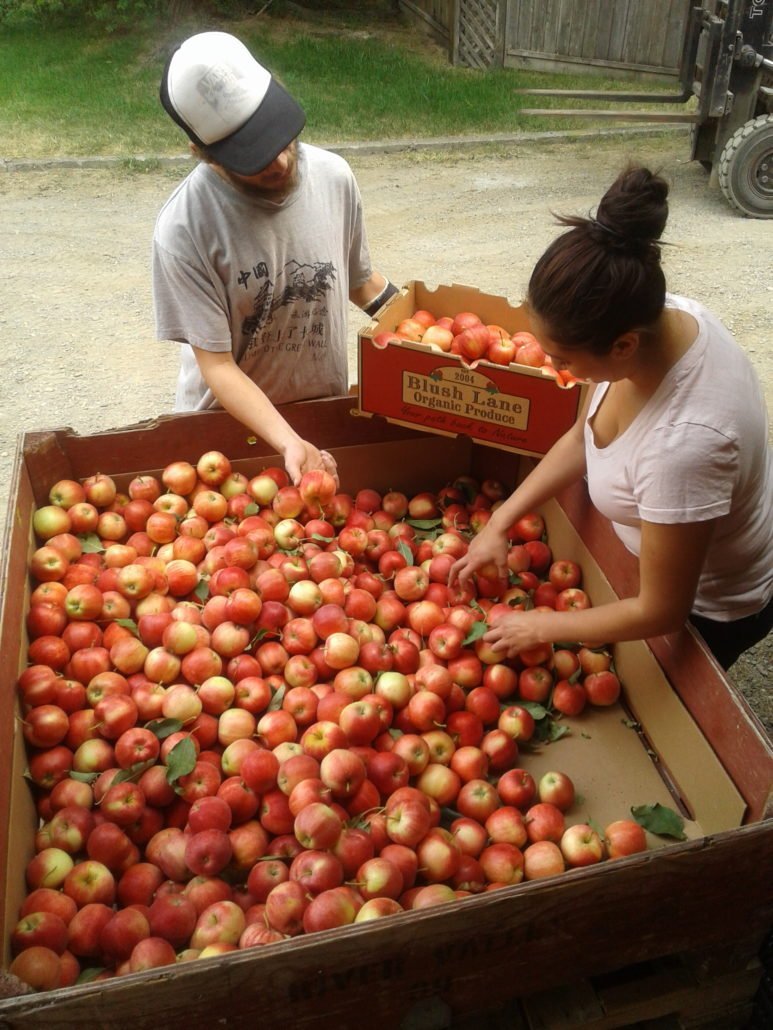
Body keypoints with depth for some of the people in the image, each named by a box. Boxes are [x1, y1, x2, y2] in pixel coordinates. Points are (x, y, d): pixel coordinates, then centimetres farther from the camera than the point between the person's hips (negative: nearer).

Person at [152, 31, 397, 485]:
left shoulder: (334, 176, -12)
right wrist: (290, 443, -33)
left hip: (328, 413, 3)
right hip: (227, 422, -3)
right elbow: (217, 366, -22)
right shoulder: (183, 228, -24)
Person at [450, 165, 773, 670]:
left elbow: (660, 612, -30)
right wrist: (500, 521, -7)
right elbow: (581, 439, -4)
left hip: (709, 607, -6)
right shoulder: (656, 317, -23)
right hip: (664, 546, 7)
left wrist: (542, 628, -17)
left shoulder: (684, 442, -44)